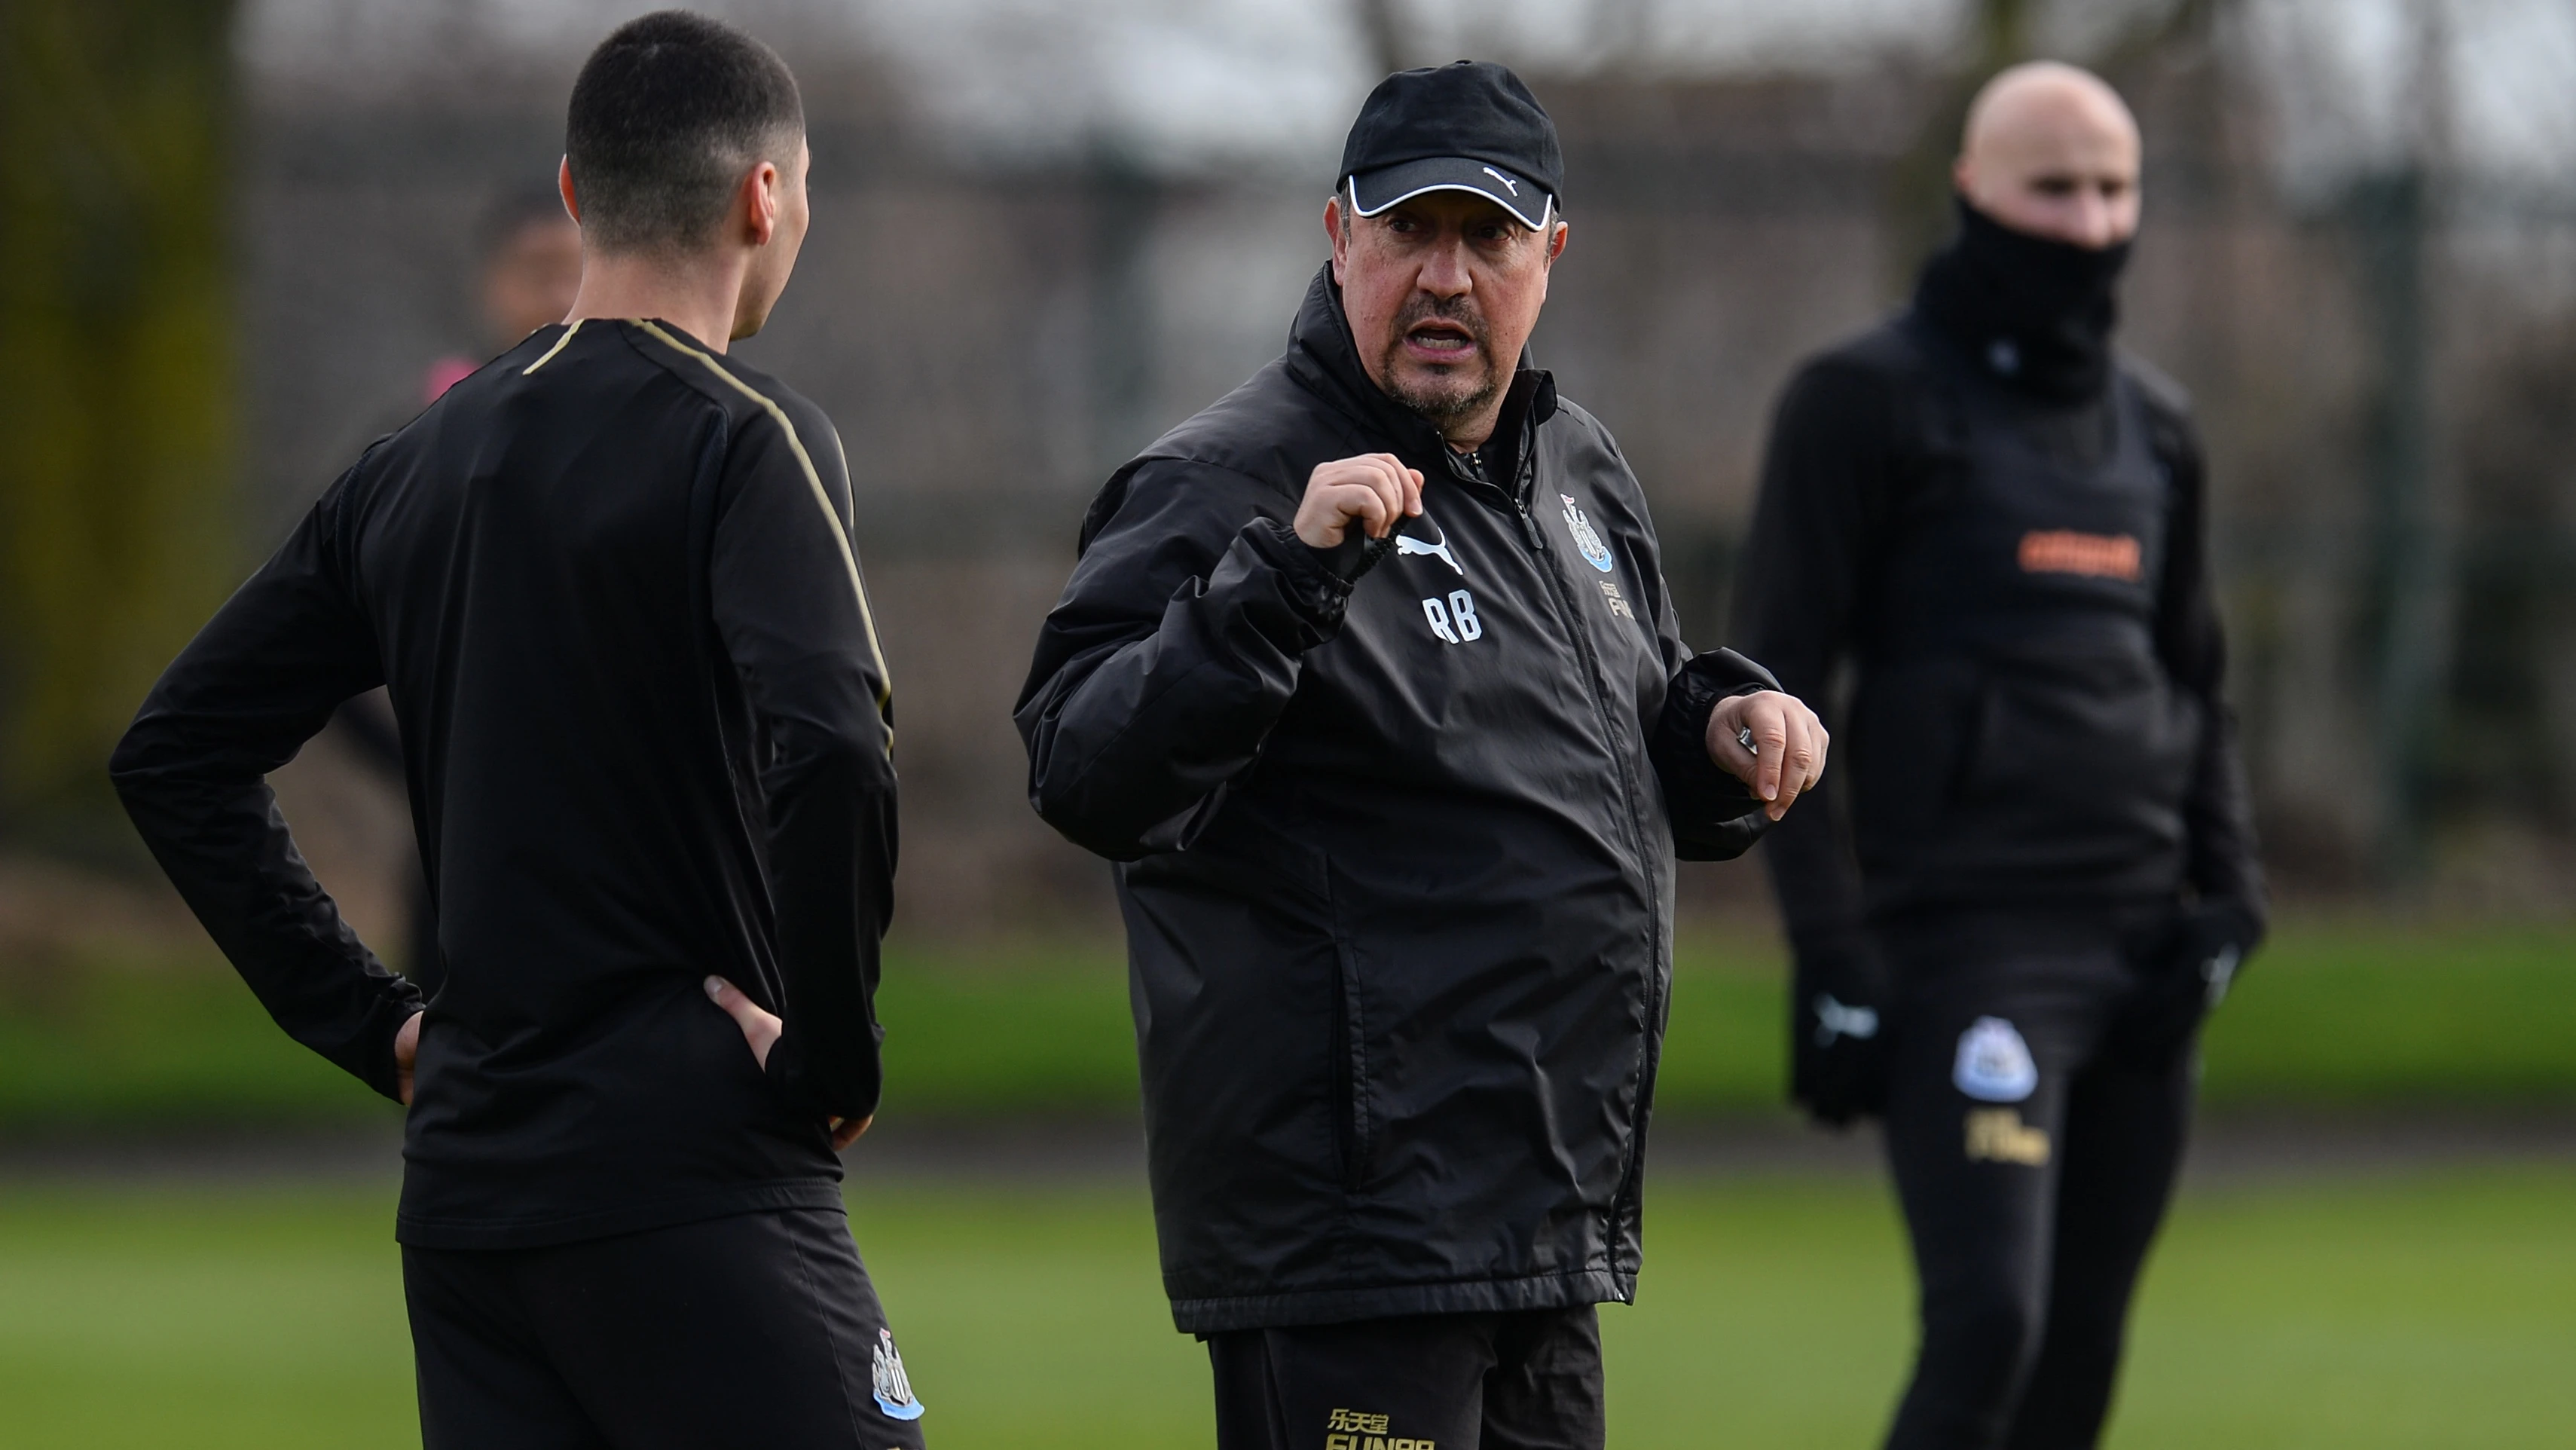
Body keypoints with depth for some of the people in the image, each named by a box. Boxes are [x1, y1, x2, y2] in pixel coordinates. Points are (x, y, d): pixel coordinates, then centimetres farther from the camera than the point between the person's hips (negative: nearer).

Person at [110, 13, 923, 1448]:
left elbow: (176, 753, 18)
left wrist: (374, 1021, 15)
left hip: (465, 1178, 7)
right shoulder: (742, 440, -7)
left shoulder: (417, 465, 14)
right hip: (694, 1178, -7)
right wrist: (834, 1062, -10)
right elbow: (829, 758, -23)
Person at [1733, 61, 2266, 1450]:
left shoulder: (2153, 421, 17)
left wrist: (2226, 889, 9)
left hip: (2140, 947, 6)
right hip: (1967, 947, -6)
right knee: (1989, 1321, -19)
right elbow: (1777, 692, -5)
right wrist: (1832, 958, -12)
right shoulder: (1866, 401, -2)